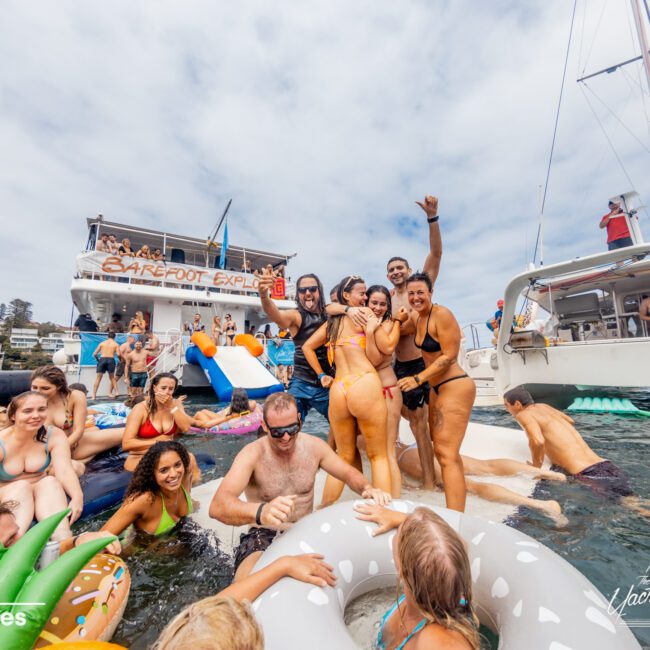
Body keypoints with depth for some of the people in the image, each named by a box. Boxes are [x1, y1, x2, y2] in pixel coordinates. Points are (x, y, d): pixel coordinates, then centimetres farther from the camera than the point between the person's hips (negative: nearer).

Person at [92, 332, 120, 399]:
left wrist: (98, 360, 27)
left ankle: (94, 395, 2)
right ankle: (116, 391, 6)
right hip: (111, 360, -1)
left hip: (102, 359, 1)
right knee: (112, 377, 17)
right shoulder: (116, 344, 10)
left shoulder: (102, 343, 15)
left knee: (98, 378, 7)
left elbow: (94, 354, 11)